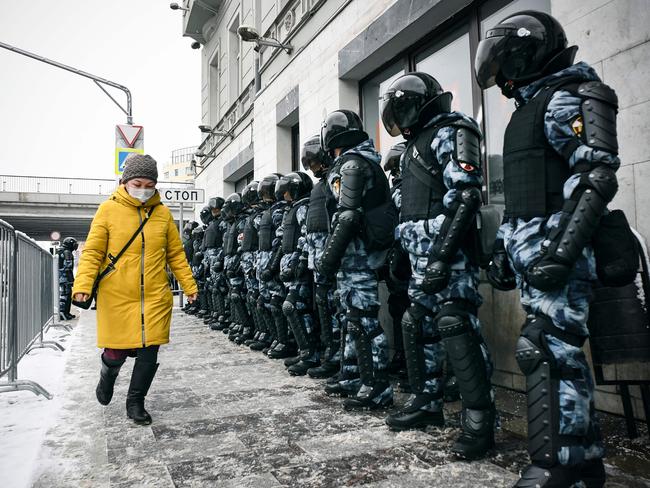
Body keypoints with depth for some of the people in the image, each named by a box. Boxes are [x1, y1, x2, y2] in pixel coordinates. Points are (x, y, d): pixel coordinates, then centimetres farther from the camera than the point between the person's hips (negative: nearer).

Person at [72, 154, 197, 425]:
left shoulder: (162, 213, 3)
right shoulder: (109, 210, -3)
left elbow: (176, 254, 8)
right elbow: (92, 252, -4)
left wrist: (189, 285, 6)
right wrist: (83, 284, -16)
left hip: (155, 297, 2)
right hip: (116, 297, -2)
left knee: (149, 352, 4)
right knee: (117, 352, 8)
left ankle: (135, 402, 25)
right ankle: (108, 376, 44)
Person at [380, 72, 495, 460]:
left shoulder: (451, 133, -5)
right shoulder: (418, 143, 24)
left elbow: (465, 197, -18)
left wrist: (442, 254, -24)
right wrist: (403, 254, 24)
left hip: (449, 254, -10)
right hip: (423, 256, 10)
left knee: (456, 328, -13)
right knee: (418, 326, 13)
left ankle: (480, 423, -5)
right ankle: (427, 403, 27)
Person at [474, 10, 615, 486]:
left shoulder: (564, 98, -5)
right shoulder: (528, 108, 23)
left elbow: (596, 177, -18)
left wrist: (562, 250, -26)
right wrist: (504, 251, 21)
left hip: (554, 249, -9)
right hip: (531, 250, 9)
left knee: (546, 349, -10)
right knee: (560, 350, 11)